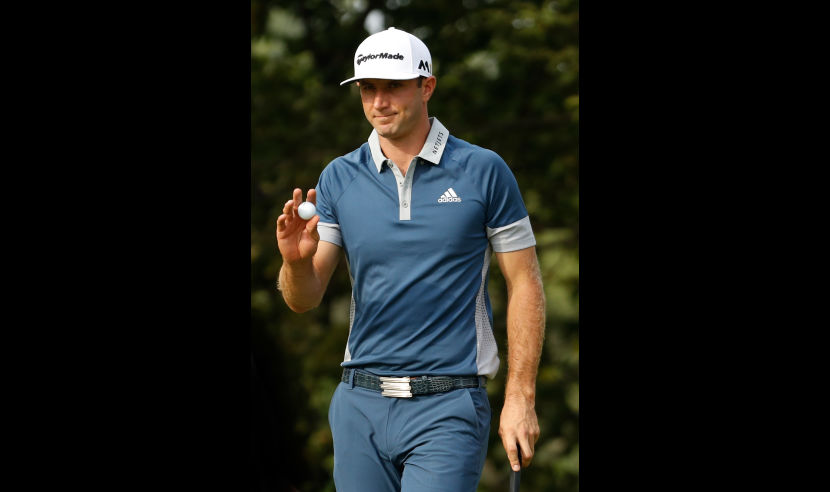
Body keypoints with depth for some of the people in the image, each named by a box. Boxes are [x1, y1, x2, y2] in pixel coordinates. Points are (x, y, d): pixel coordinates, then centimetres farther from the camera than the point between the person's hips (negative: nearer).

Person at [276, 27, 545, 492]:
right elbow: (305, 298, 4)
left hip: (447, 408, -4)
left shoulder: (484, 171, -2)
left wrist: (521, 399, -4)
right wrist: (296, 260, -20)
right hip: (360, 405, 4)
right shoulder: (339, 178, 6)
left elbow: (524, 284, 1)